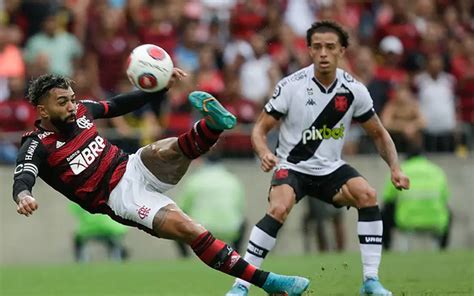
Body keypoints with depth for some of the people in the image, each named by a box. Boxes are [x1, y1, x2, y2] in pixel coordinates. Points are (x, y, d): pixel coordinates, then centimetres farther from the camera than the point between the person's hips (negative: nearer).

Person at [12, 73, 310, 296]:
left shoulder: (81, 110, 8)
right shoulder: (38, 146, -10)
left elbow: (122, 104, 19)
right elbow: (22, 179, -27)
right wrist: (24, 196, -51)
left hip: (135, 167, 6)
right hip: (120, 197, -6)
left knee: (166, 151, -30)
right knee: (189, 229, -24)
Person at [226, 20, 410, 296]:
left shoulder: (354, 89, -6)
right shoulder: (291, 86, -14)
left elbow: (379, 134, 7)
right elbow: (260, 129, -7)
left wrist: (395, 168, -7)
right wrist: (265, 154, -29)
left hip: (330, 169, 3)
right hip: (291, 167, -3)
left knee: (368, 195, -23)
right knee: (279, 208, -31)